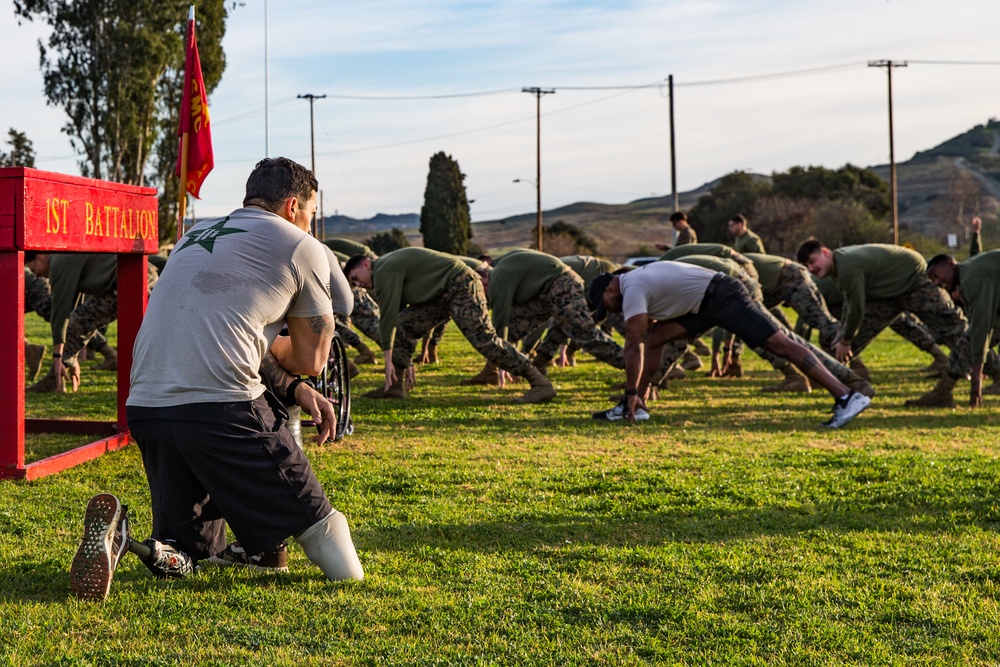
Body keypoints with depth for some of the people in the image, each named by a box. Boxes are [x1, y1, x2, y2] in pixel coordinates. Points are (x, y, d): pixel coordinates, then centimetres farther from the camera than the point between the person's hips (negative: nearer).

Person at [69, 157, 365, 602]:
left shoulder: (194, 235, 27)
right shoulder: (302, 248, 9)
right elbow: (310, 361, 15)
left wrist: (293, 390, 33)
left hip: (144, 406, 6)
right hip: (221, 407, -6)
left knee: (184, 553, 19)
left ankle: (117, 535, -9)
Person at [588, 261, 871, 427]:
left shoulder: (632, 290, -11)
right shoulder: (638, 284, 20)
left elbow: (634, 347, -15)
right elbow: (642, 343, 26)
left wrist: (632, 392, -10)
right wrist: (635, 398, 28)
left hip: (724, 296, -10)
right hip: (704, 305, 11)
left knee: (779, 343, -16)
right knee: (653, 337, 9)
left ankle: (847, 396, -22)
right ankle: (636, 406, 12)